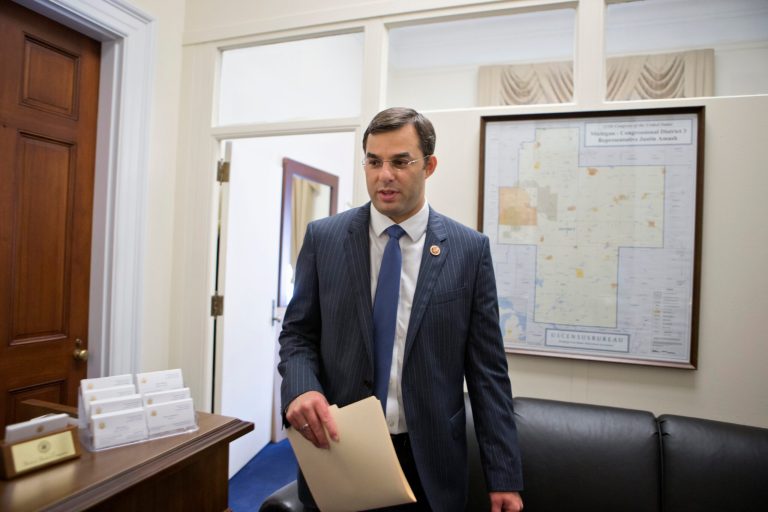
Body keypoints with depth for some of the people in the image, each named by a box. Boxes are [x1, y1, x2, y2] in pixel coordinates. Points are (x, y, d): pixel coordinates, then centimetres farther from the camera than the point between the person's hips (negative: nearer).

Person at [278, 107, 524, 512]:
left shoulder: (469, 249, -4)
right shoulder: (323, 238, -2)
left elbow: (486, 368, -3)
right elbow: (297, 333, 3)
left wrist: (504, 476, -3)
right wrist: (301, 387, -19)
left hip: (429, 461, 0)